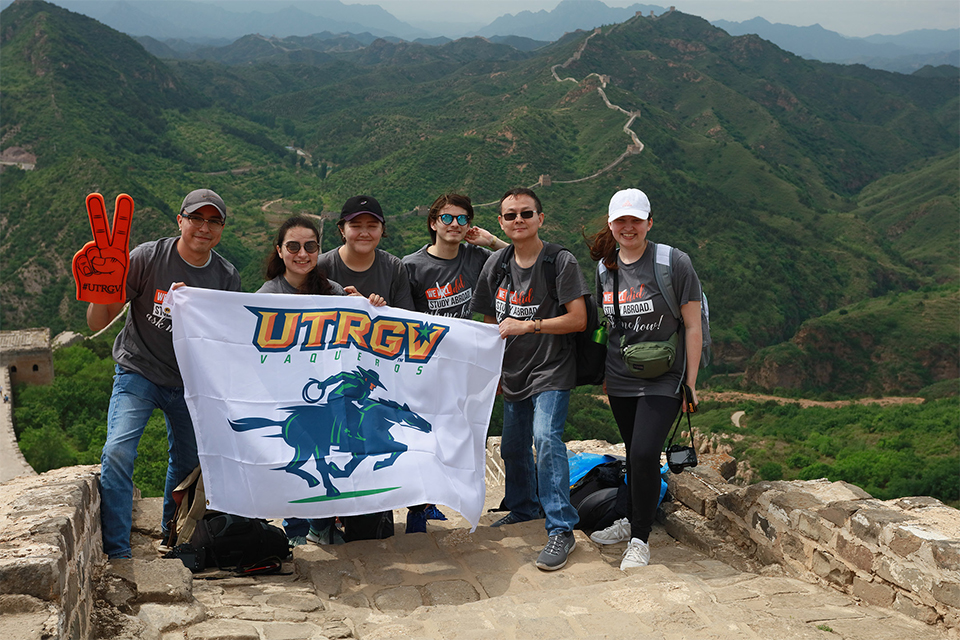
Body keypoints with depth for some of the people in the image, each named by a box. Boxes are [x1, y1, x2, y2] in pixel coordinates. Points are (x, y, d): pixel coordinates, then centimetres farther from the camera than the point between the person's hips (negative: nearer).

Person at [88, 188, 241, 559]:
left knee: (188, 462, 11)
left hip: (191, 381, 3)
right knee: (118, 452, -21)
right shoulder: (146, 258, -13)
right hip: (138, 372, -3)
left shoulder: (227, 277, -4)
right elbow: (97, 323, -12)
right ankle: (116, 553, -11)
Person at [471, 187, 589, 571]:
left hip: (552, 370, -6)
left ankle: (561, 529, -16)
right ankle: (523, 509, 40)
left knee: (546, 437, -22)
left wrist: (527, 326, -20)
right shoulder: (495, 264, 6)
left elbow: (578, 320, -15)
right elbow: (490, 320, 16)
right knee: (512, 446, 15)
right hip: (513, 372, 6)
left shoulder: (561, 262, -11)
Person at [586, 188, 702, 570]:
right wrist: (604, 372, 19)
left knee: (645, 453, -14)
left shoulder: (674, 264, -11)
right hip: (620, 381, 5)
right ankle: (633, 520, 34)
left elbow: (692, 327, -8)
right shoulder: (605, 267, 5)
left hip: (662, 380, -5)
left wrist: (690, 385, -8)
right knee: (635, 454, 15)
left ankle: (640, 539, 1)